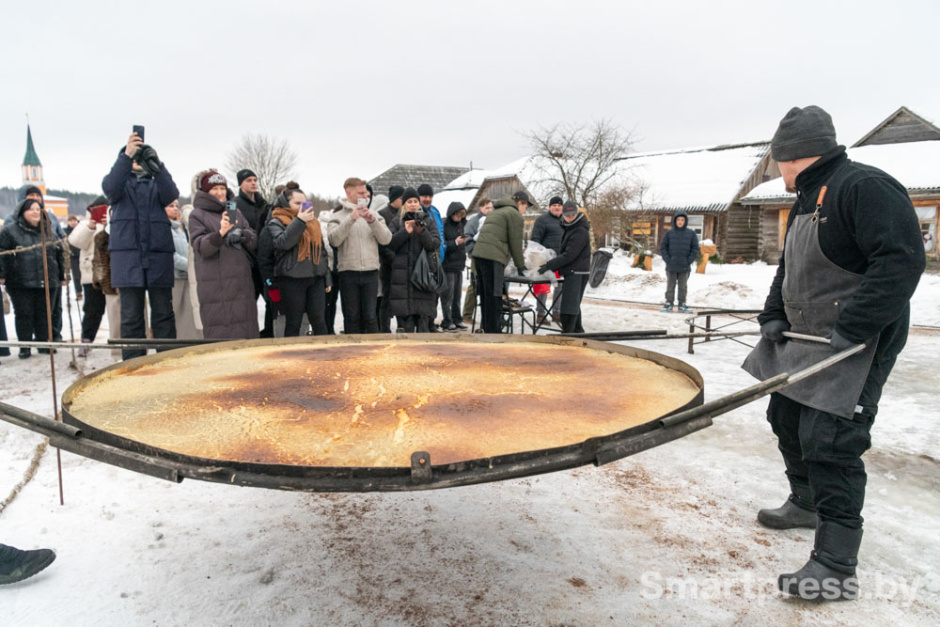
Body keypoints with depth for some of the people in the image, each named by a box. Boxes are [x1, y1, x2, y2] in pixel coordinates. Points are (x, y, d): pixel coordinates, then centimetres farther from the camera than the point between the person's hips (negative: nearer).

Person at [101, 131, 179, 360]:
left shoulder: (157, 182, 17)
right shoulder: (120, 180, 16)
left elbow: (171, 195, -6)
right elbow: (110, 188, -9)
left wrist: (155, 164, -19)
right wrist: (126, 156, -20)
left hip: (159, 254, 1)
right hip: (127, 254, -1)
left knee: (164, 314, 2)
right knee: (131, 316, 0)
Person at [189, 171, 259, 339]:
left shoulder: (236, 212, 18)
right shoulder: (197, 215, 4)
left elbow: (254, 243, 14)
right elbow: (201, 247, -9)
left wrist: (242, 234, -8)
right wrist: (220, 233, -26)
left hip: (241, 280, 4)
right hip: (214, 284, -4)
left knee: (245, 328, 4)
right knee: (220, 331, -7)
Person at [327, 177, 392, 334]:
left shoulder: (373, 215, 12)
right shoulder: (338, 215, 5)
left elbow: (386, 238, 0)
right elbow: (334, 240, -11)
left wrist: (372, 221, -14)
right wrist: (351, 219, -18)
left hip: (371, 272, 1)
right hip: (348, 272, -1)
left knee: (370, 316, 2)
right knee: (352, 317, 6)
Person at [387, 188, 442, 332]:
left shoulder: (428, 221, 12)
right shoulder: (397, 222, 12)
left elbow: (436, 244, 0)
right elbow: (389, 244, -1)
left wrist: (422, 232, -16)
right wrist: (405, 231, -13)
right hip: (403, 275, 0)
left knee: (424, 314, -4)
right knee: (406, 317, 0)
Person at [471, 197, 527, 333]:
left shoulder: (495, 212, 29)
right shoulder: (515, 215, 1)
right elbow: (515, 242, 0)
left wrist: (518, 256, 33)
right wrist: (521, 265, 10)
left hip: (479, 253, 9)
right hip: (493, 257, -9)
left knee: (485, 295, 13)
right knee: (493, 296, -7)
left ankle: (487, 328, 21)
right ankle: (493, 332, -6)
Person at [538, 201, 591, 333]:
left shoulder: (580, 232, -17)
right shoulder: (570, 228, 15)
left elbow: (569, 255, -21)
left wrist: (549, 265, -20)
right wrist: (552, 265, 15)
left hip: (577, 272, -10)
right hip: (572, 272, 10)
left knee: (569, 305, -12)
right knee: (573, 303, 19)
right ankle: (577, 331, 31)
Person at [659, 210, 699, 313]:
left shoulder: (691, 233, 2)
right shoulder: (669, 233, 1)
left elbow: (695, 249, 2)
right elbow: (663, 247, 3)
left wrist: (689, 261, -7)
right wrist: (668, 260, -7)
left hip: (684, 267, 0)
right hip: (671, 267, 0)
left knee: (683, 287, 8)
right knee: (670, 286, 6)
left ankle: (682, 304, 16)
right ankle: (669, 304, 13)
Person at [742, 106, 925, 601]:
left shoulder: (865, 187, -17)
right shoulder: (807, 200, 14)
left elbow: (901, 261, -26)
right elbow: (788, 268, 20)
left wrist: (852, 329, -28)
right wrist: (773, 315, 5)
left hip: (857, 345, -10)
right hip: (804, 338, 10)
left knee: (829, 444, -12)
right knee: (786, 419, 19)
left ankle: (835, 568, -3)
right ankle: (807, 504, 41)